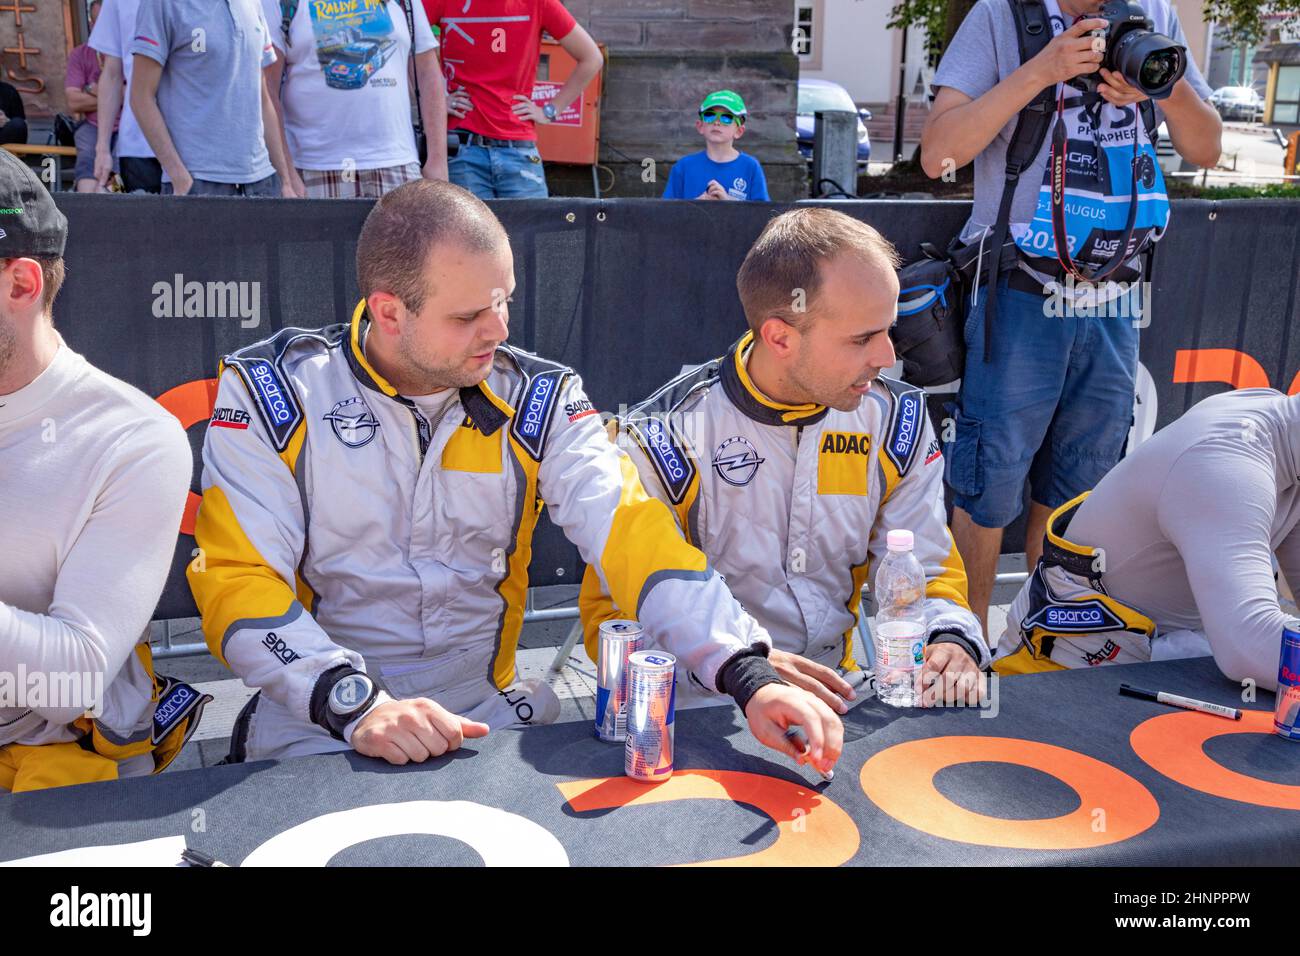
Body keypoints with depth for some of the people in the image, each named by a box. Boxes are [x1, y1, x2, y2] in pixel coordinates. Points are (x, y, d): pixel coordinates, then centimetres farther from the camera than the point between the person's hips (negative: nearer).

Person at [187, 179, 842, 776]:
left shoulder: (537, 400, -1)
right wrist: (359, 705, -26)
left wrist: (750, 676, -28)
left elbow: (630, 532, -13)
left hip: (484, 711, 3)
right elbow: (239, 581, -11)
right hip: (314, 721, -2)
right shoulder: (270, 391, -6)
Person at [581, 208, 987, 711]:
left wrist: (951, 640, -10)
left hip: (838, 698, 4)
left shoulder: (894, 422, 7)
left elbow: (928, 573, 14)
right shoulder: (665, 438, -9)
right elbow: (612, 611, -9)